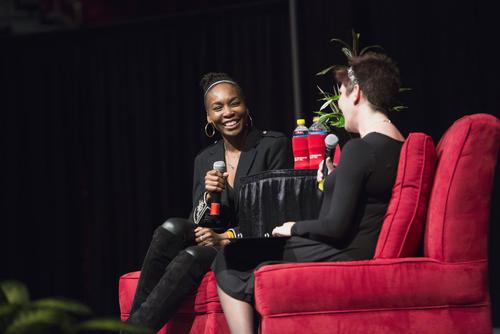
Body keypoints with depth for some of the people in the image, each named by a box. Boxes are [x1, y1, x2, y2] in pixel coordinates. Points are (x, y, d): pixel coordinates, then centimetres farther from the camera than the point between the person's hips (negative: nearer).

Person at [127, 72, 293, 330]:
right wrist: (208, 194, -14)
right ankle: (137, 322, -24)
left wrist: (228, 237, -17)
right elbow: (197, 224, 8)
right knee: (172, 228, -26)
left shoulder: (274, 145, -2)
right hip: (215, 240, 5)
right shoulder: (204, 160, 13)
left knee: (193, 257, -32)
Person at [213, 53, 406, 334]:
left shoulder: (359, 149, -21)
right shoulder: (400, 147, 7)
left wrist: (294, 228, -5)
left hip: (342, 258, -9)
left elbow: (336, 226, -22)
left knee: (229, 262, 4)